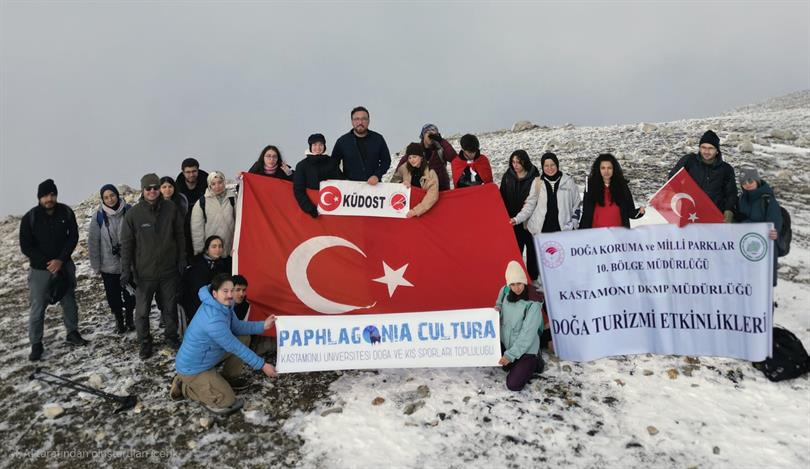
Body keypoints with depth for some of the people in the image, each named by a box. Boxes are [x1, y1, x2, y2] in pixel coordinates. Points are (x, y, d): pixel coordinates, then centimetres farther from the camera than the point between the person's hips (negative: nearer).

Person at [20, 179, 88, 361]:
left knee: (69, 302, 14)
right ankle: (36, 344, 13)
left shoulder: (66, 213, -7)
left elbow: (73, 237, -4)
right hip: (40, 269, -2)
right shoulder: (30, 218, -12)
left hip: (64, 266, 3)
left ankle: (72, 333, 31)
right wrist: (47, 263, -16)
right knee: (37, 308, 0)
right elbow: (25, 247, -9)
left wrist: (61, 260, -14)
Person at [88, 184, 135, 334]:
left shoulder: (129, 211, -8)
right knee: (113, 295, 12)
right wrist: (96, 265, -3)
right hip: (108, 265, 0)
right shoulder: (99, 216, -8)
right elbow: (93, 243, -3)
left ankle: (129, 317, 36)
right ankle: (119, 320, 34)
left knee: (130, 293, 11)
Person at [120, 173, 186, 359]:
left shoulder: (171, 209, -4)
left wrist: (182, 260, 3)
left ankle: (171, 336, 33)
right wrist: (126, 270, -6)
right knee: (142, 310, 7)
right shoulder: (133, 214, -8)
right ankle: (145, 342, 26)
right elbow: (126, 244, -3)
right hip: (144, 272, -1)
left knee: (170, 307, 14)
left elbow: (179, 236, 4)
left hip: (169, 269, 2)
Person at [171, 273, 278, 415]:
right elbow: (235, 347, -27)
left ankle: (229, 378, 20)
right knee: (227, 402, -13)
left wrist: (262, 325, -4)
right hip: (193, 368, -9)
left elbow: (237, 326, 8)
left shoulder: (223, 304, -6)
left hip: (209, 356, 9)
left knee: (244, 338, 6)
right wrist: (262, 365, -20)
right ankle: (185, 387, 4)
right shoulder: (213, 319, -34)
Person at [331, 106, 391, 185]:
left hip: (373, 185, 1)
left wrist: (377, 175, -8)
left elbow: (386, 160, 8)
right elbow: (333, 163, 9)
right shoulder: (342, 141, 2)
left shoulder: (378, 139, 4)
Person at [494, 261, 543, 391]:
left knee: (513, 385, -13)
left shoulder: (533, 303, -26)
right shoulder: (505, 292, -8)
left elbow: (527, 334, -25)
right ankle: (516, 364, 15)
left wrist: (511, 355, -24)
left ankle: (533, 362, 13)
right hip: (506, 345, 6)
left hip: (526, 350, -6)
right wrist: (497, 308, -7)